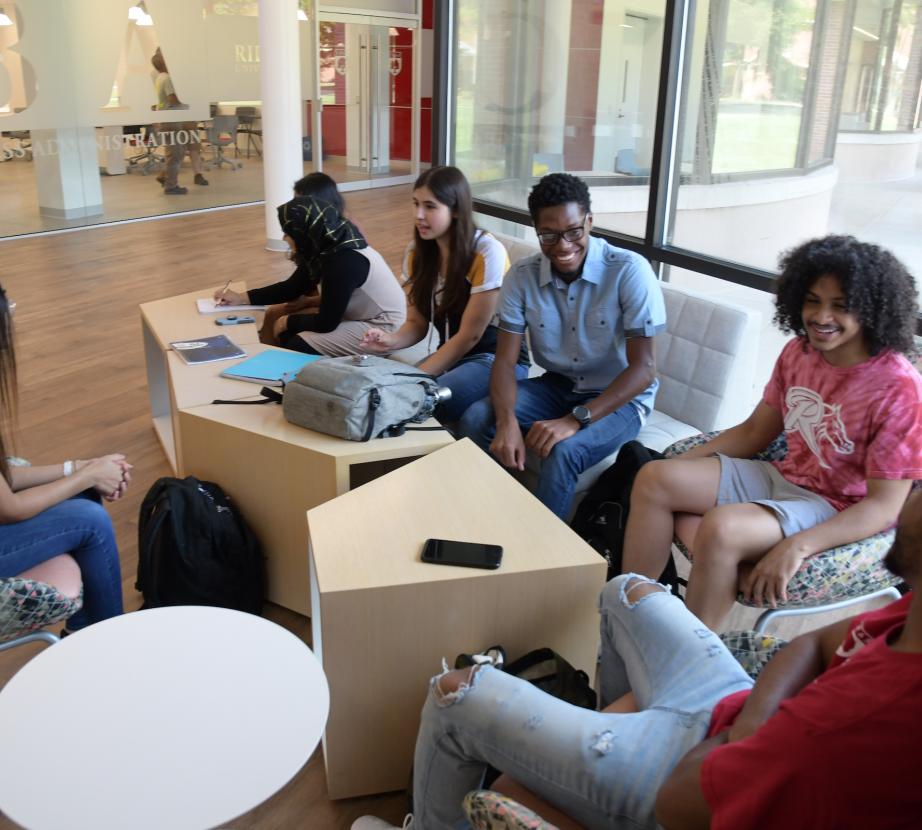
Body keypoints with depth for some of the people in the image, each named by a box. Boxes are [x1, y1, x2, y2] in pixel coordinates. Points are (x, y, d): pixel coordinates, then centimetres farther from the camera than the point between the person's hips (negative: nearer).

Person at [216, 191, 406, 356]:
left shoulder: (344, 261, -29)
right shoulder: (324, 249, -2)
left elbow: (325, 323, -22)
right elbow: (293, 287, 13)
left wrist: (288, 322, -4)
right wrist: (242, 298, 12)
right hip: (358, 317, 9)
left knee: (297, 346, -12)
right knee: (287, 335, 4)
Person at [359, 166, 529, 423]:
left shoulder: (487, 253, -19)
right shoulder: (416, 251, 1)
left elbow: (469, 335, -18)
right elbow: (417, 324, 3)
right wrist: (392, 340, -20)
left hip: (497, 359, -5)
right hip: (452, 355, 5)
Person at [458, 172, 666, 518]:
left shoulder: (629, 271, -21)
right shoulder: (522, 276, -9)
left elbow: (643, 369, -22)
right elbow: (505, 361, -9)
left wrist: (575, 419, -33)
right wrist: (507, 421, -30)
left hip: (620, 397, -4)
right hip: (557, 385, 4)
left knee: (563, 452, -33)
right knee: (475, 420, -19)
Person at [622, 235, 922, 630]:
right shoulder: (799, 352, 1)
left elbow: (884, 506, -20)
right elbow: (753, 431, 11)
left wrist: (798, 546, -34)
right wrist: (678, 464, -2)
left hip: (837, 512, -7)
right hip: (781, 478, 7)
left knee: (720, 527, -34)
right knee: (654, 479, -11)